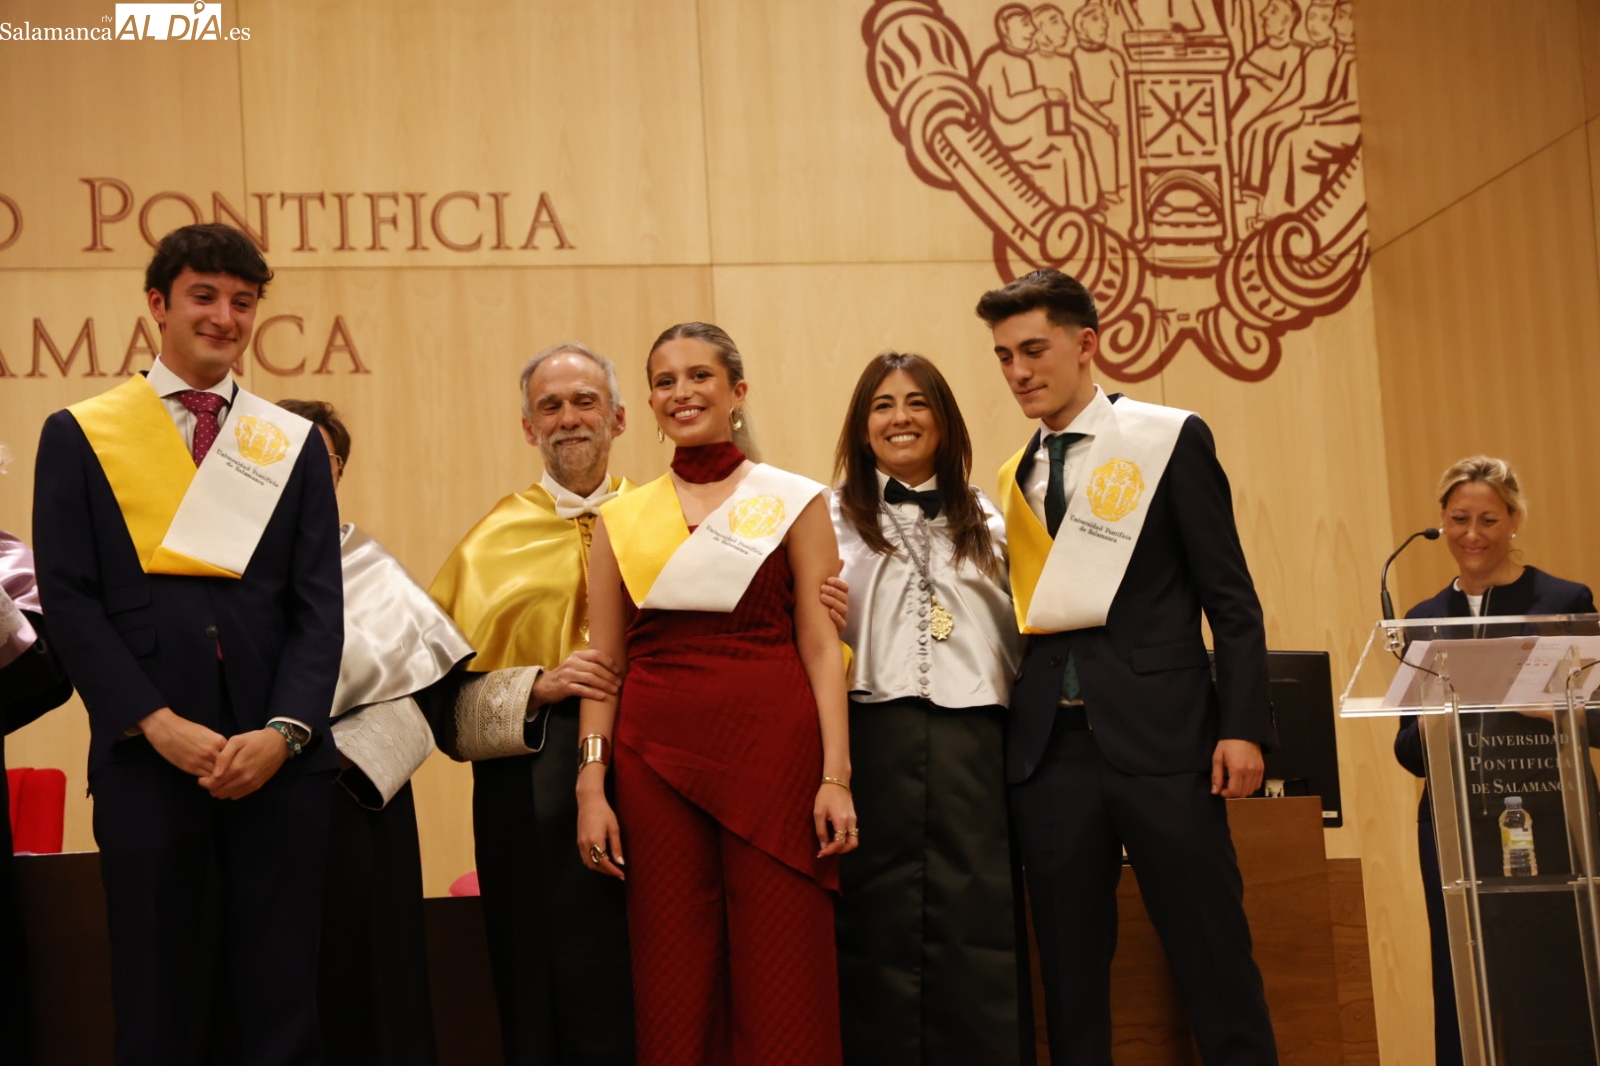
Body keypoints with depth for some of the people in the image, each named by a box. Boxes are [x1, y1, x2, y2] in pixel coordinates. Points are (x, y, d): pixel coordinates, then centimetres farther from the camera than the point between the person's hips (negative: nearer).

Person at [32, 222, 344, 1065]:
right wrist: (159, 726, -11)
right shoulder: (79, 434, 6)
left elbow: (320, 605, 5)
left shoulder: (294, 442, 11)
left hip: (279, 758, 2)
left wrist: (283, 730, -9)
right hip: (146, 759, -1)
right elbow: (69, 601, -1)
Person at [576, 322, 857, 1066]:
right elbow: (604, 661, 11)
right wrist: (591, 785, 2)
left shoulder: (793, 501, 6)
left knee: (781, 983, -1)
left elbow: (821, 645, 1)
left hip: (771, 751, -2)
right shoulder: (622, 518, 12)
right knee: (675, 988, 6)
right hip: (657, 757, 2)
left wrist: (835, 775, -8)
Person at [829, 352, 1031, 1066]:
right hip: (874, 741, -1)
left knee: (978, 927, -2)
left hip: (973, 744, 2)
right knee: (881, 927, 0)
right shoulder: (835, 518, 12)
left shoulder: (984, 523, 18)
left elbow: (1016, 637, 15)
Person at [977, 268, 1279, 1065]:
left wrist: (1242, 725, -8)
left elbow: (1229, 596, 0)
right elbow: (1016, 615, 13)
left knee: (1213, 960, -1)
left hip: (1158, 731, -3)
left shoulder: (1170, 440, 3)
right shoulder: (1011, 479, 14)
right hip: (1047, 743, 4)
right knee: (1070, 971, 7)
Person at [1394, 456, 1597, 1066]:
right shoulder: (1425, 620, 12)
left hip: (1551, 830, -3)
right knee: (1464, 1004, 3)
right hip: (1457, 835, 3)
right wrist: (1427, 725, -10)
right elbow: (1410, 753, 12)